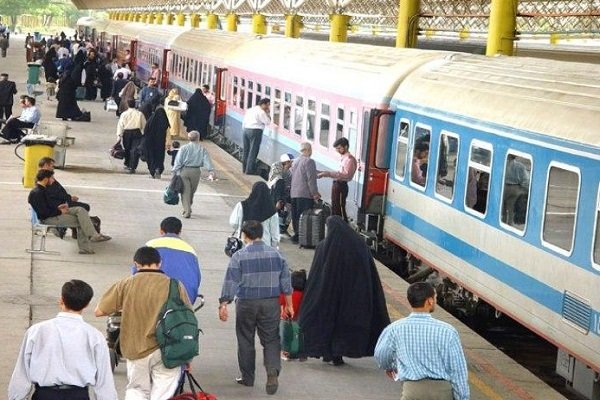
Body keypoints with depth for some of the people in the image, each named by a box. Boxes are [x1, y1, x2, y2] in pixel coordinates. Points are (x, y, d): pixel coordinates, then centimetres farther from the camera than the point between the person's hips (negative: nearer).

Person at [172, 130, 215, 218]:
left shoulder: (184, 148, -4)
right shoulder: (202, 149, -2)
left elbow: (178, 162, -5)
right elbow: (207, 161, -8)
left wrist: (175, 171, -1)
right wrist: (211, 172, -12)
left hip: (184, 171, -2)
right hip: (196, 171, 2)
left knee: (185, 192, 1)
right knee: (192, 191, 18)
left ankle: (187, 211, -8)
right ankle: (188, 209, 30)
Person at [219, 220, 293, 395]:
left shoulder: (238, 256, -7)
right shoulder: (276, 254, 3)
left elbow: (230, 283, -11)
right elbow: (286, 282, 7)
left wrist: (223, 305, -8)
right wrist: (288, 305, 15)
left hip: (246, 304, -2)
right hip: (271, 303, 2)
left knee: (246, 341, 12)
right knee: (271, 339, 6)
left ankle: (247, 378, 20)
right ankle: (273, 371, -15)